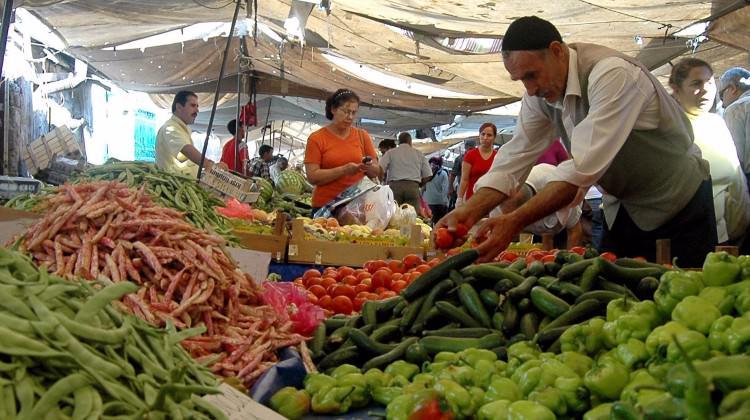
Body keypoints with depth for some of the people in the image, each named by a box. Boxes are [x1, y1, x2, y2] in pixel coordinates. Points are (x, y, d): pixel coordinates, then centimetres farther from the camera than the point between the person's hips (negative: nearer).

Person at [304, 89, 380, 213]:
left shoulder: (363, 136, 7)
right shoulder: (316, 138, -1)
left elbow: (376, 172, 10)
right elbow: (312, 177, -10)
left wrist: (369, 167, -12)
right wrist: (344, 170, -20)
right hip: (325, 206, -2)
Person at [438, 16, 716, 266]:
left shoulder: (612, 74, -30)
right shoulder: (540, 92, -7)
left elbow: (585, 167, -38)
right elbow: (515, 159, -8)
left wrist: (516, 221, -43)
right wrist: (470, 212, -24)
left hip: (679, 204, -6)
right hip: (622, 207, 6)